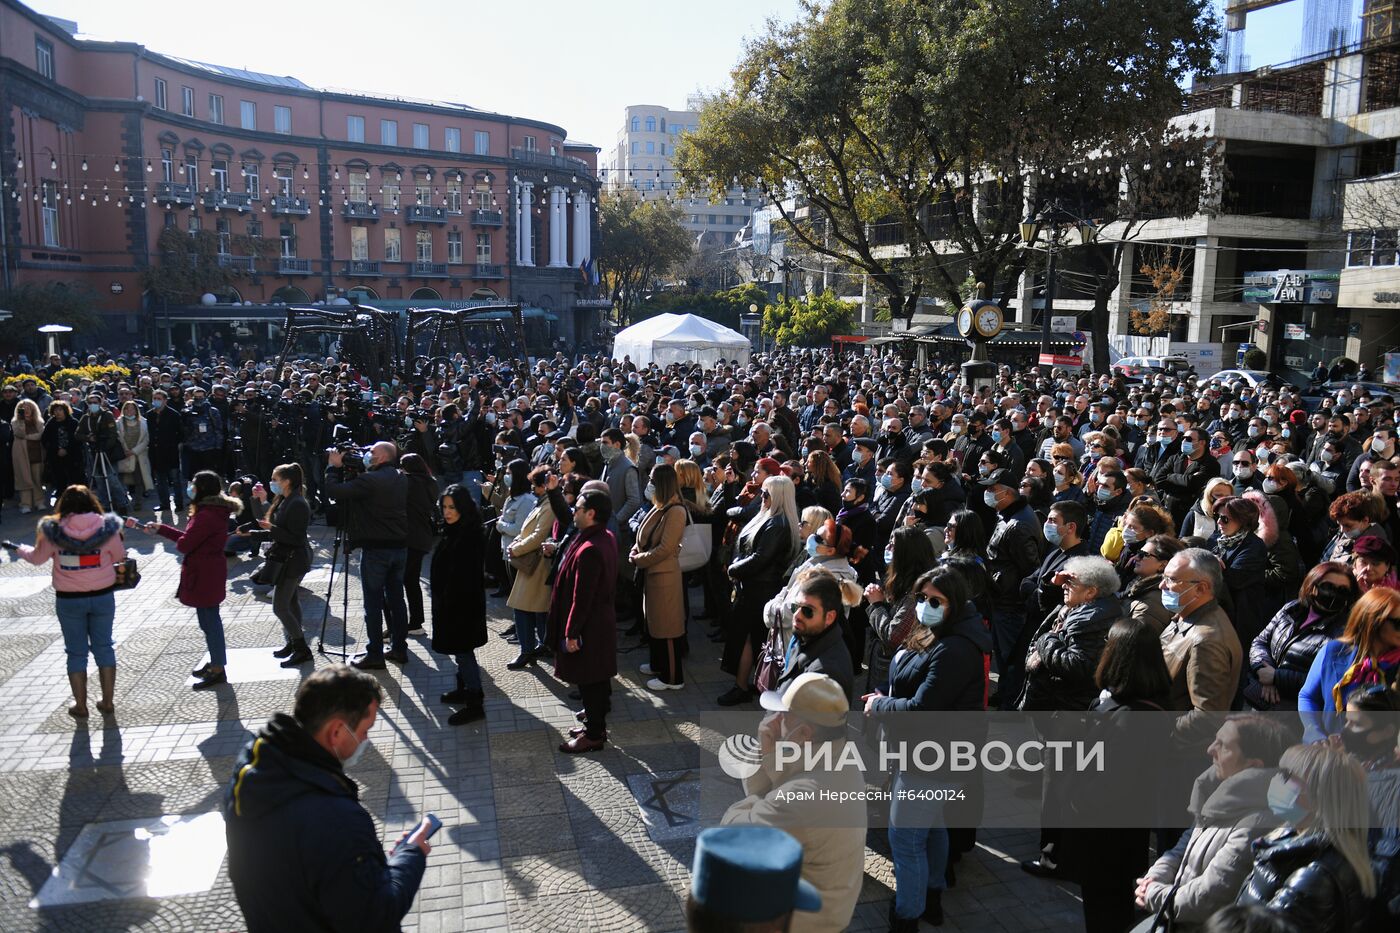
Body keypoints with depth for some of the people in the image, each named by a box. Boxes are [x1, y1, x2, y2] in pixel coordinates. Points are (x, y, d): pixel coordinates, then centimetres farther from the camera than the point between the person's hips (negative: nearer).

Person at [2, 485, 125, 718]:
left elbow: (36, 558, 5)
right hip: (102, 596, 0)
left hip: (68, 600, 0)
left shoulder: (53, 530, -10)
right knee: (104, 647, 13)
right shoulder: (106, 528, -11)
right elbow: (119, 556, 2)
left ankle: (80, 706, 21)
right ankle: (107, 702, 19)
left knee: (76, 652, 12)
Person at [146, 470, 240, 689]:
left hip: (204, 576, -10)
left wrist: (179, 541, 2)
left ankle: (218, 671, 8)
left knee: (209, 621, -1)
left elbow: (184, 544, -22)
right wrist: (159, 529, 19)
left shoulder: (206, 516, -24)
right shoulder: (214, 511, 9)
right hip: (210, 572, 10)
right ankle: (215, 663, 32)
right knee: (210, 620, 20)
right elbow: (190, 537, 14)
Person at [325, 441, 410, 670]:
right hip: (400, 546, 7)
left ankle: (374, 654, 7)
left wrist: (334, 467, -3)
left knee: (373, 602, 1)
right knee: (396, 598, 14)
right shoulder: (401, 479, 8)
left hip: (375, 549, -7)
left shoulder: (370, 480, -16)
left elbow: (334, 491, -17)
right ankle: (399, 649, 20)